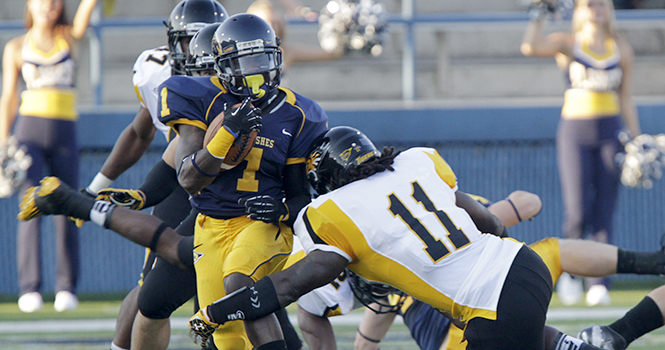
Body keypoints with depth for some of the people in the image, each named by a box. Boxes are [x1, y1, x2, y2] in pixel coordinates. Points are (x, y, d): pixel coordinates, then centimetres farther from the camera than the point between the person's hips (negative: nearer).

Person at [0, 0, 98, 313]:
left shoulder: (69, 37, 11)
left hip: (65, 135, 2)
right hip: (30, 132, -2)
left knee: (67, 213, 0)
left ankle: (67, 289, 8)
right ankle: (30, 290, -17)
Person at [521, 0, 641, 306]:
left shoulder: (622, 50, 10)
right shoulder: (568, 43, 3)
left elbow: (626, 100, 12)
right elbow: (530, 47, -17)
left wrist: (636, 142, 7)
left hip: (610, 132, 2)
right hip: (575, 131, -2)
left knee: (604, 214, -3)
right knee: (578, 211, -11)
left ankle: (598, 284, -1)